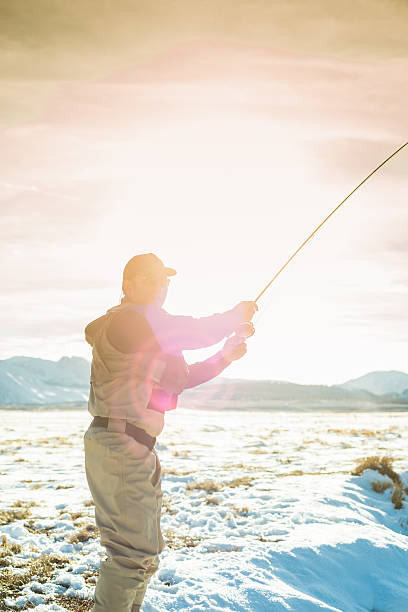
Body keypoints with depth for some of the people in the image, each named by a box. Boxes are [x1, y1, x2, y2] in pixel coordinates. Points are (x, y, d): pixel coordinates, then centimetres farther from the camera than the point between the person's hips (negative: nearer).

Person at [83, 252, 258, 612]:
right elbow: (197, 333, -16)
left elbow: (181, 378, 23)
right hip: (119, 445, -11)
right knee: (134, 550, -9)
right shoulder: (128, 321, -12)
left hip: (134, 448, 11)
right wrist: (239, 315, 0)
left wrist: (225, 357, 14)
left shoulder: (149, 329, 21)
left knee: (145, 548, 18)